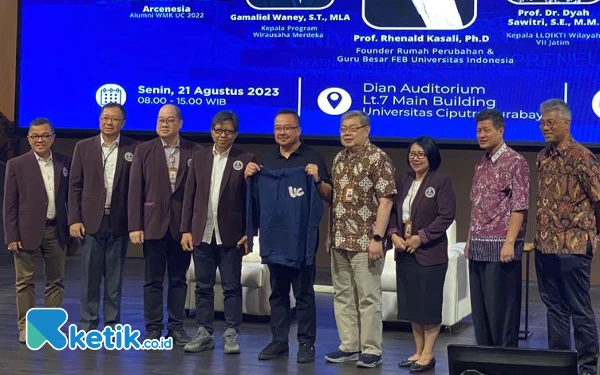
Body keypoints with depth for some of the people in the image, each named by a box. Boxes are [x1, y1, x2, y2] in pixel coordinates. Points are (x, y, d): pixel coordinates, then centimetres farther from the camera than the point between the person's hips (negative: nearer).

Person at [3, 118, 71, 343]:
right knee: (25, 281, 3)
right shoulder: (17, 165, -1)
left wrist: (73, 226, 4)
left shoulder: (65, 163, 6)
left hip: (56, 230, 3)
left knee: (56, 281, 8)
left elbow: (70, 196, 10)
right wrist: (11, 236, -7)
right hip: (28, 231, -3)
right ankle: (25, 327, 10)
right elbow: (10, 204, -2)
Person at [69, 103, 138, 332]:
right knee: (90, 277, 3)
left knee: (115, 279, 6)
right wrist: (74, 220, -3)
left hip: (119, 223, 0)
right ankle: (87, 326, 11)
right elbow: (75, 186, 4)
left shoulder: (133, 149, 1)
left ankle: (112, 327, 13)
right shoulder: (83, 147, 5)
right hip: (91, 221, 1)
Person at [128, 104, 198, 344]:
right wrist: (135, 226, -6)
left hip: (182, 226, 0)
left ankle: (176, 327, 14)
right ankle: (153, 329, 10)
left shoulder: (194, 152, 3)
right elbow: (135, 190, 0)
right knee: (153, 280, 4)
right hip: (153, 224, 0)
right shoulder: (144, 151, 4)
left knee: (178, 279, 7)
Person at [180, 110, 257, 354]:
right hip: (202, 233, 3)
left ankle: (231, 334, 9)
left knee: (232, 286, 2)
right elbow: (189, 195, 8)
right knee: (203, 286, 8)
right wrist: (186, 230, 3)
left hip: (230, 234, -3)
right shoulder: (199, 157, 8)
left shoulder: (245, 160, -3)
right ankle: (204, 333, 16)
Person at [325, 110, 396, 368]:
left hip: (364, 241, -7)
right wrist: (331, 235, 12)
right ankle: (349, 346, 19)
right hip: (339, 240, 7)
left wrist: (377, 238, -19)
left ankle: (371, 350, 4)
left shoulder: (378, 158, -8)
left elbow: (385, 200, -13)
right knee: (343, 295, 11)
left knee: (368, 297, -2)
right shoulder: (339, 158, 14)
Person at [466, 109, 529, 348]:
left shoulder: (515, 162, -7)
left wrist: (510, 242, -18)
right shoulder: (481, 165, 15)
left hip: (500, 247, -8)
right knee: (479, 305, 10)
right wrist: (470, 241, 15)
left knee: (501, 305, -3)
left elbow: (519, 207, -12)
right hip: (478, 247, 8)